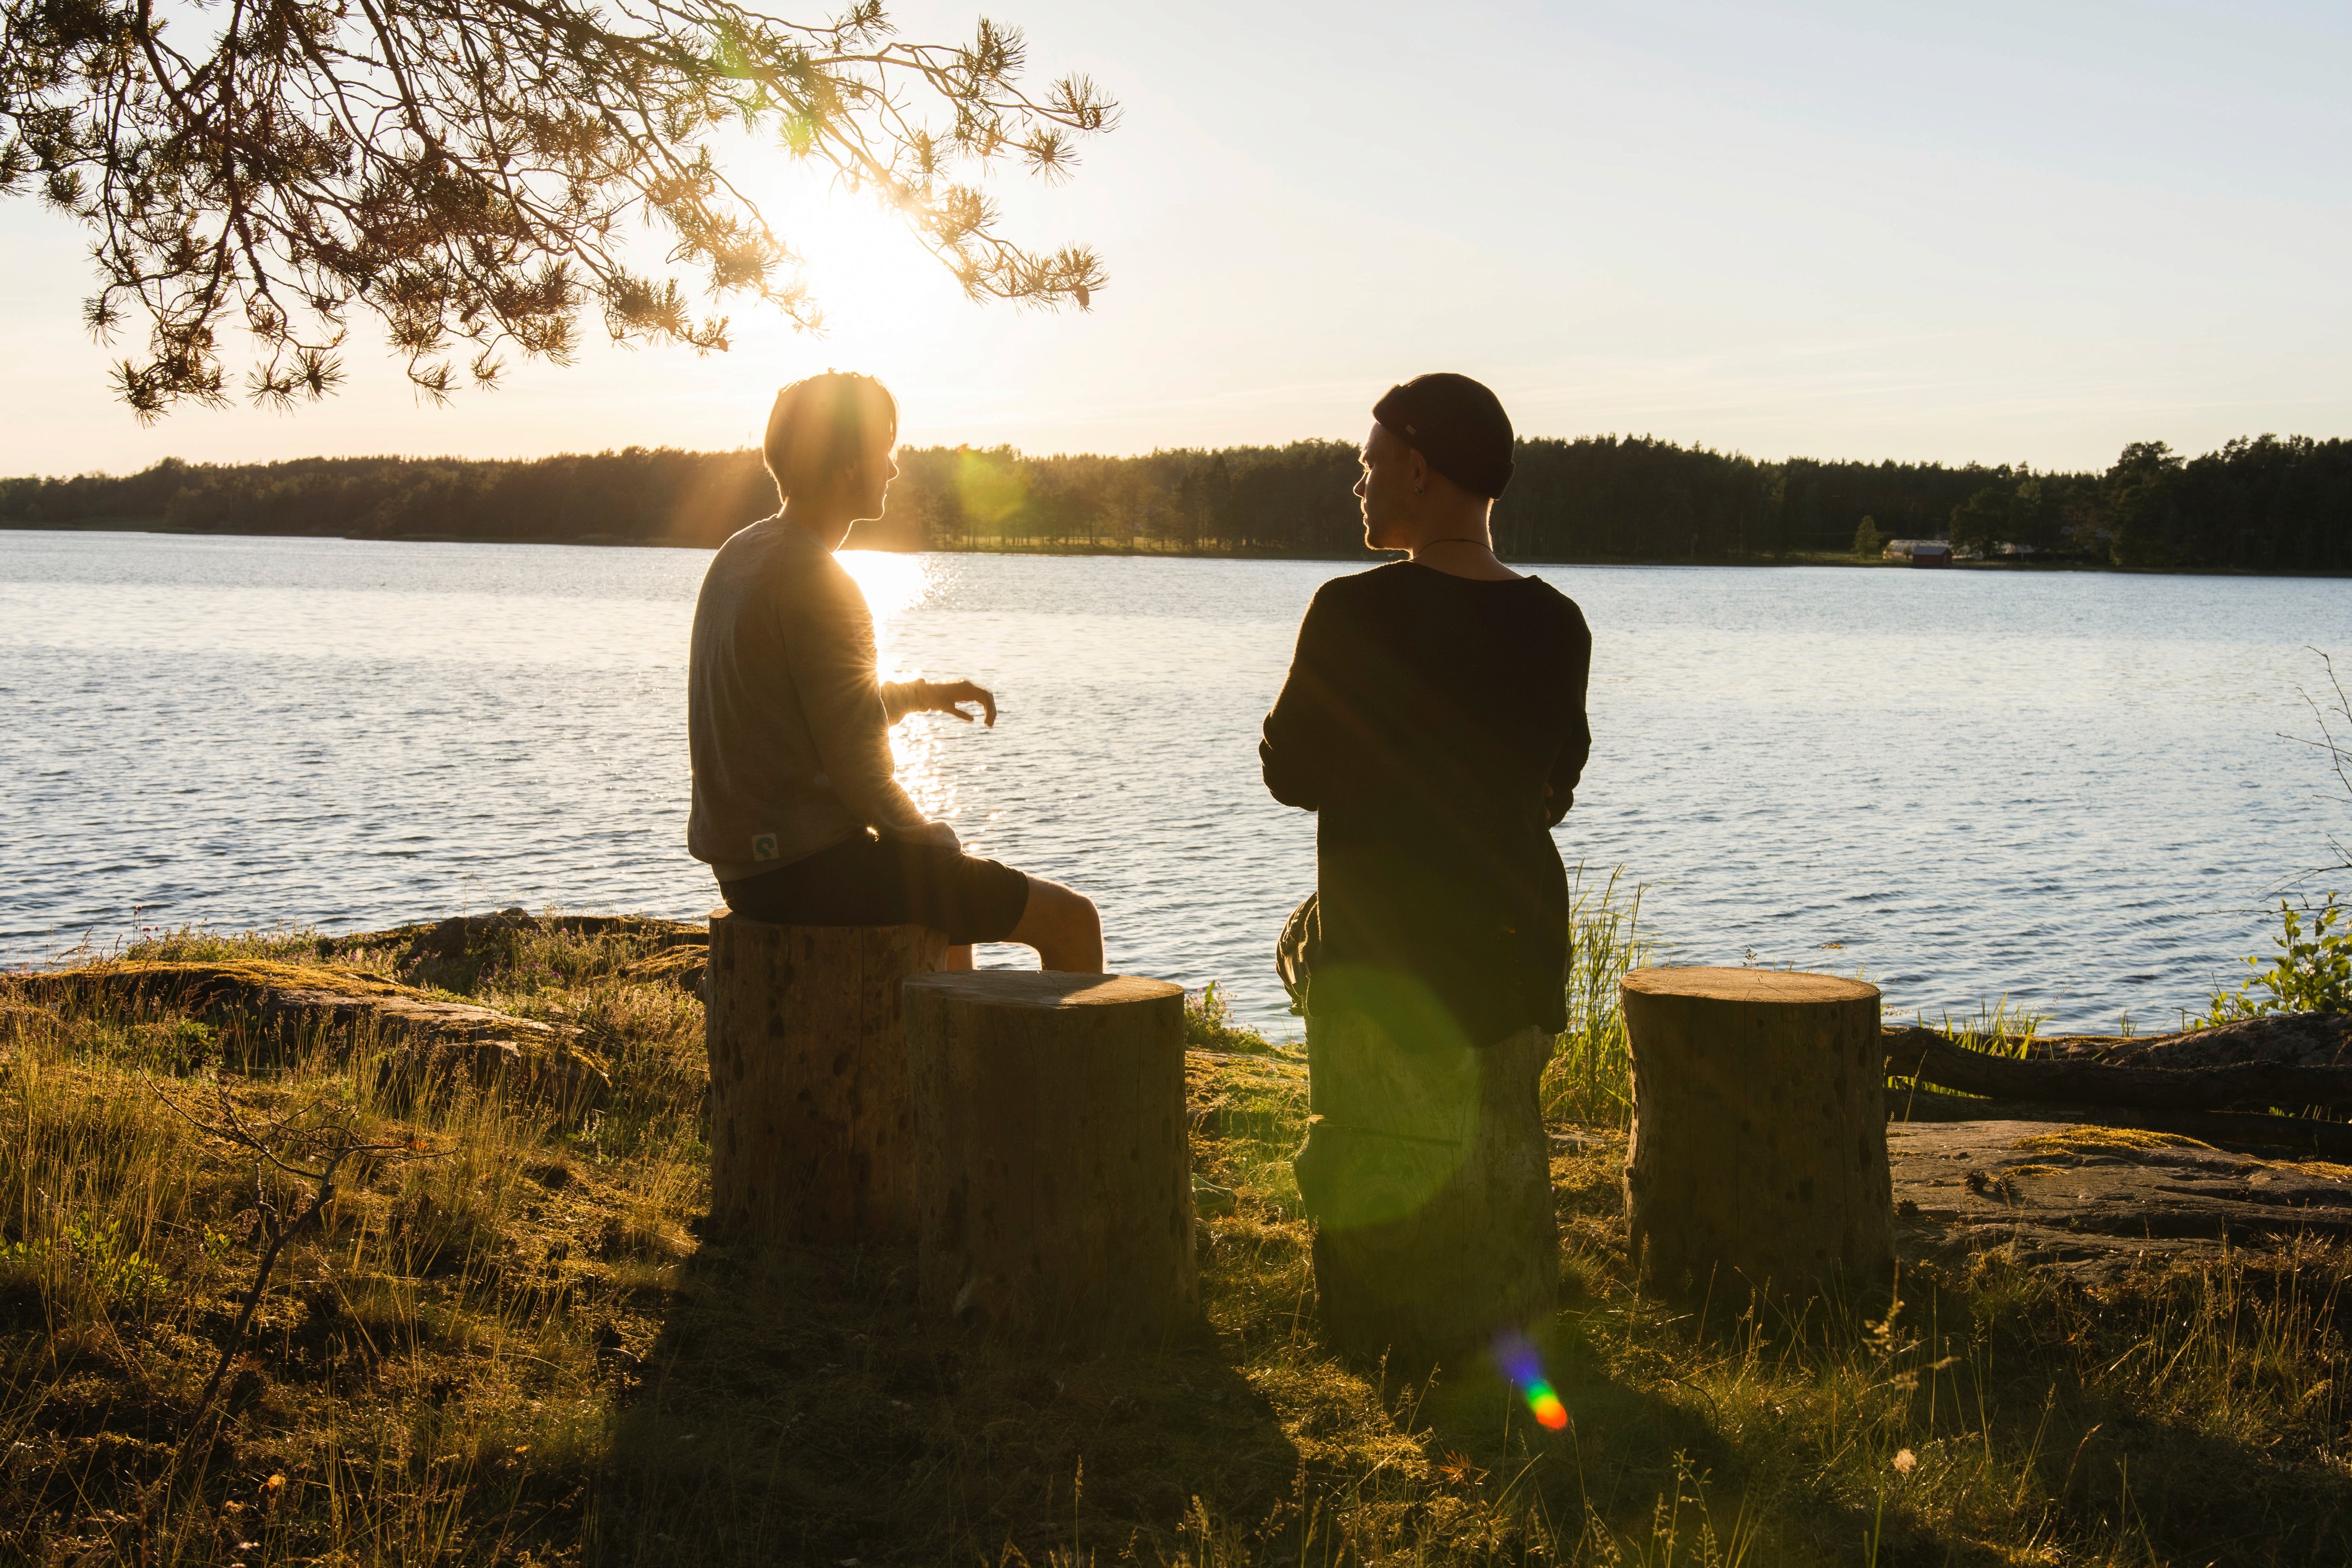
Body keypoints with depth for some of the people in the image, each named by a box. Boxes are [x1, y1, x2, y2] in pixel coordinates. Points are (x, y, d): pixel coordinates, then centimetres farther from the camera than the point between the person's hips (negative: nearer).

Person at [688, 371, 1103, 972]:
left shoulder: (738, 556, 10)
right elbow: (860, 775, -20)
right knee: (1072, 920, -2)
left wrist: (920, 694, 16)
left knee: (957, 890, 35)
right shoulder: (818, 585, -19)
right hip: (815, 870, -10)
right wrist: (930, 840, -4)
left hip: (747, 865, 10)